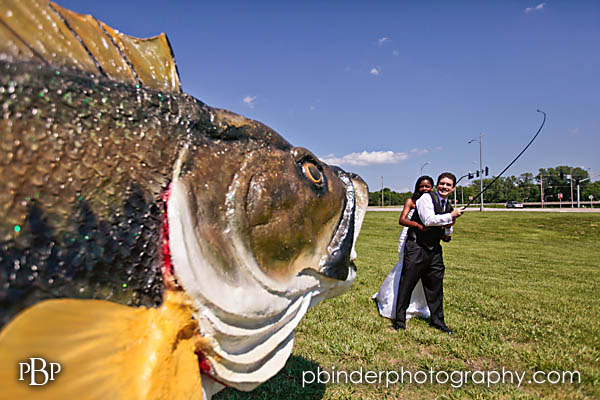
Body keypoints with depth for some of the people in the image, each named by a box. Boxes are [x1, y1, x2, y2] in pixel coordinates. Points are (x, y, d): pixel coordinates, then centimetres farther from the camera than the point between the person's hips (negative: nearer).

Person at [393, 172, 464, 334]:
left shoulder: (448, 206, 14)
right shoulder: (426, 198, -8)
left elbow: (446, 236, 21)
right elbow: (429, 220, -23)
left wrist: (449, 228, -1)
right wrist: (451, 216, -14)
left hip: (434, 249, 7)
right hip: (416, 247, -7)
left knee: (435, 285, 12)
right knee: (407, 283, 0)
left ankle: (437, 320, 27)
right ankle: (400, 319, 13)